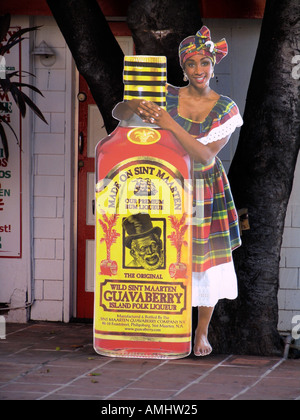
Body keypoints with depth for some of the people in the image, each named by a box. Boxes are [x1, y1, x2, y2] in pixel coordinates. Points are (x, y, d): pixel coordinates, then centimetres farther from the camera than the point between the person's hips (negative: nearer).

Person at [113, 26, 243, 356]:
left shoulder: (225, 109, -6)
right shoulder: (166, 96, -4)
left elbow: (205, 154, -18)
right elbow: (117, 113, -8)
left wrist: (171, 125, -29)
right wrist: (135, 105, -32)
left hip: (207, 189, 0)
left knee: (207, 258, 1)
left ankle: (202, 333, 15)